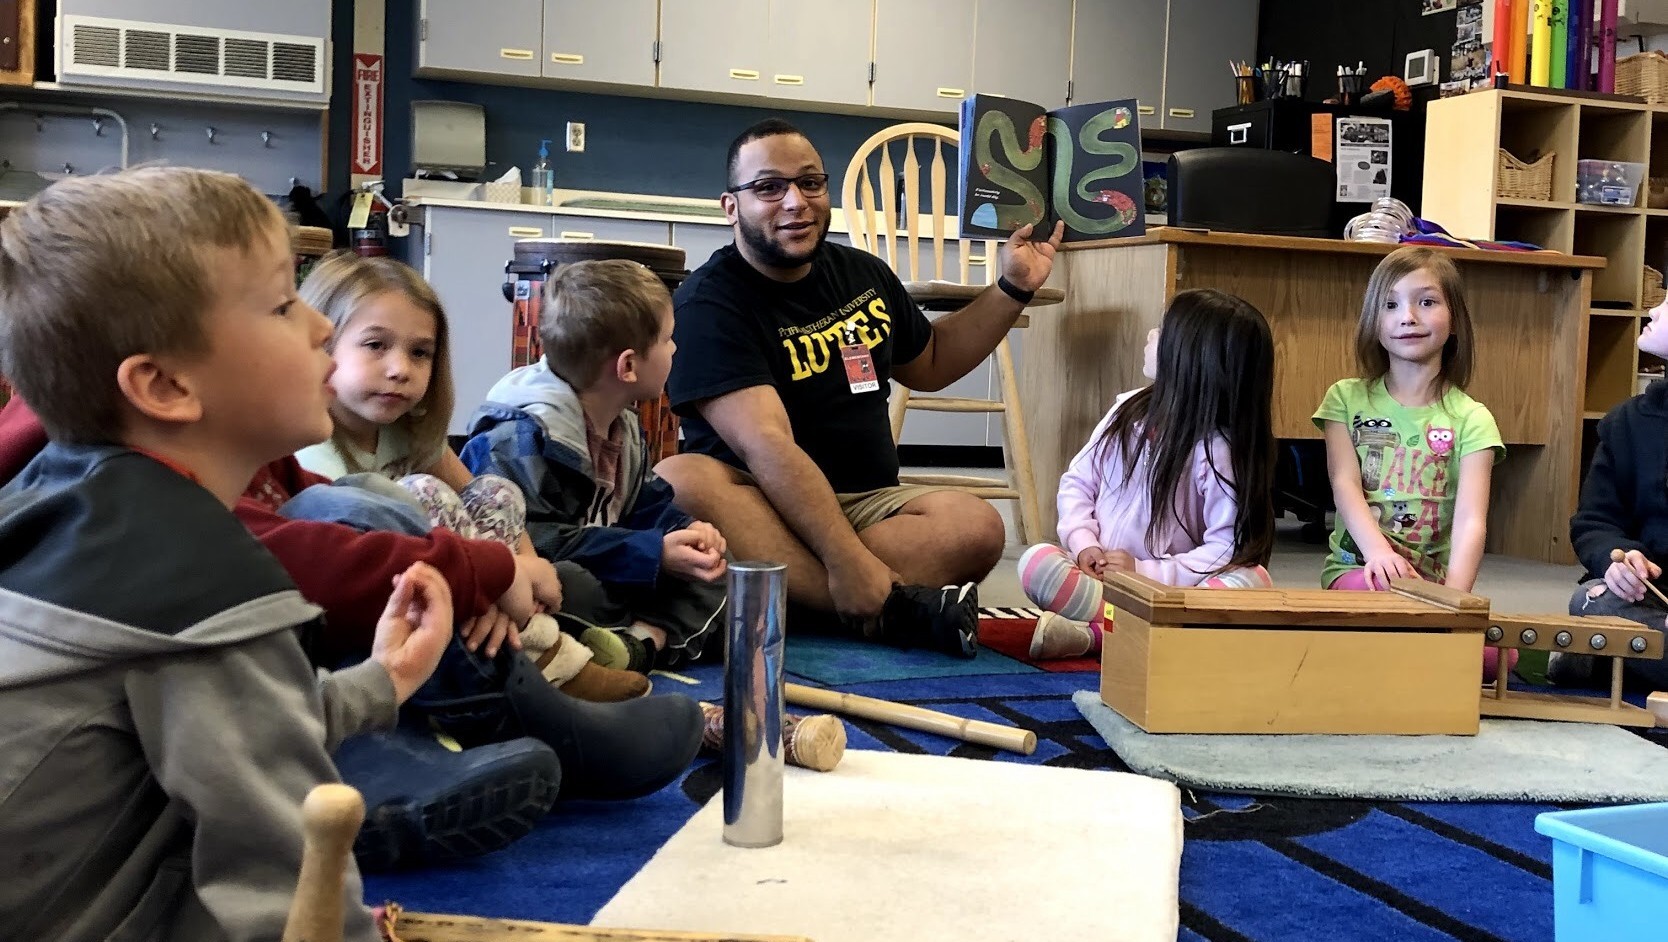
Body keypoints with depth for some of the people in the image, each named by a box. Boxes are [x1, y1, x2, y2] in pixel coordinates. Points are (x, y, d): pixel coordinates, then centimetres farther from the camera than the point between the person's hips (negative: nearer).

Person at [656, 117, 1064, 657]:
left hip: (867, 506, 5)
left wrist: (1013, 288, 21)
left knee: (975, 526, -24)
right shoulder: (709, 303, -10)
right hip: (761, 507, -4)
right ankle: (891, 611, -37)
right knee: (680, 482, -37)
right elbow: (767, 446, -23)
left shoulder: (863, 273, 13)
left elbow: (930, 363, 32)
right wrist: (847, 560, -34)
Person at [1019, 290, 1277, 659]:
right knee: (1036, 562, -25)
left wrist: (1147, 572, -18)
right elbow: (1077, 480, 12)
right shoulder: (1129, 410, 5)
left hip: (1170, 590, -2)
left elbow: (1227, 546, -12)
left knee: (1252, 579, -32)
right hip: (1102, 575, 2)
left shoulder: (1216, 449, -9)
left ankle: (1092, 634, -37)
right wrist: (1084, 542, -5)